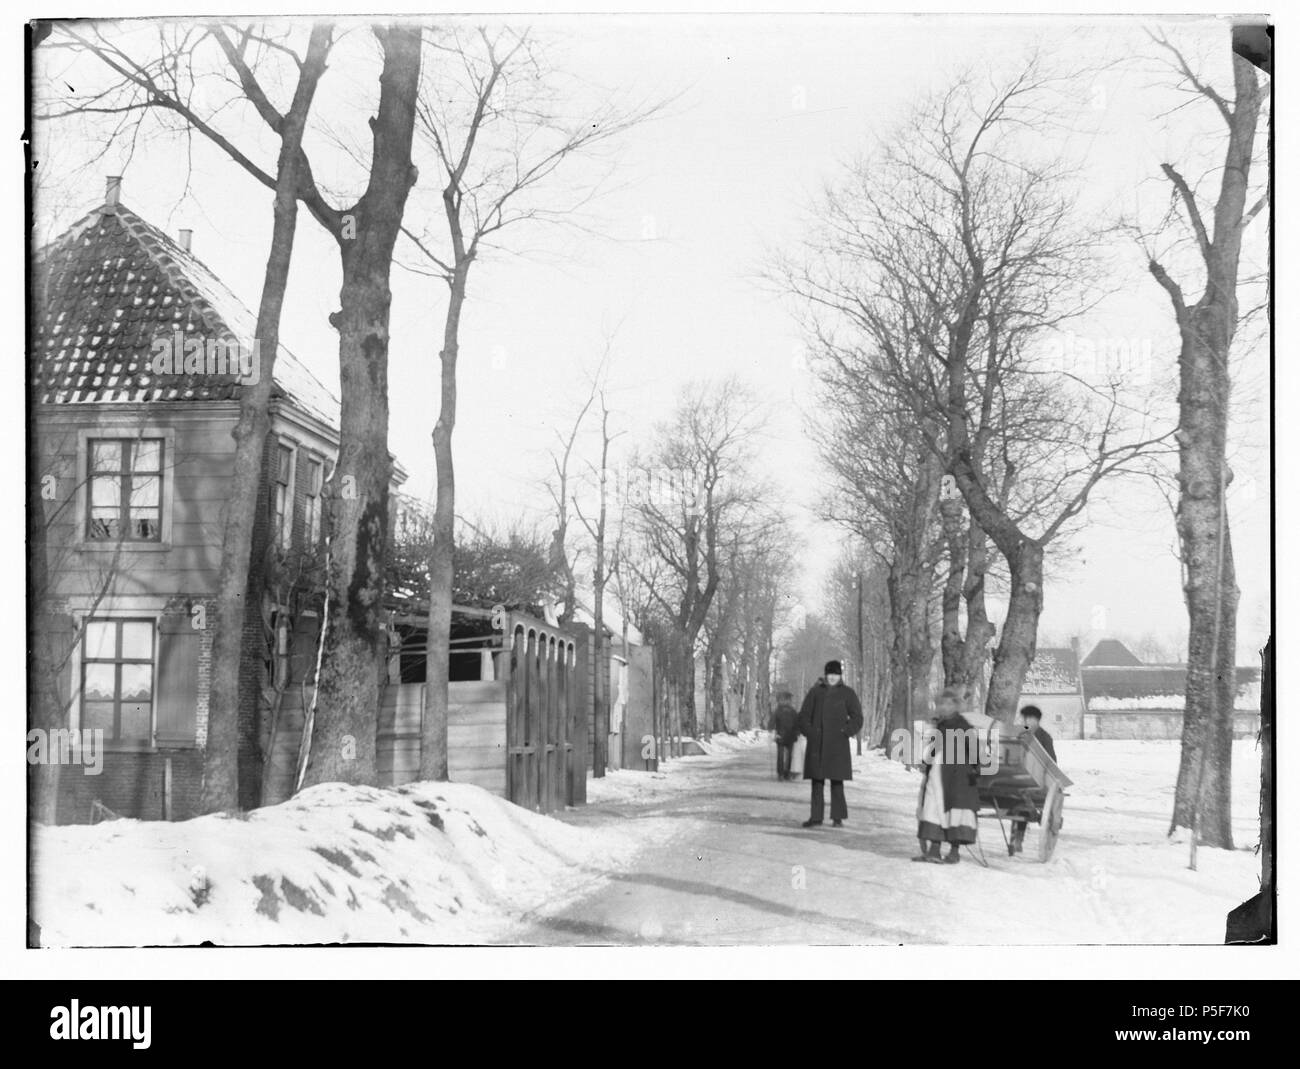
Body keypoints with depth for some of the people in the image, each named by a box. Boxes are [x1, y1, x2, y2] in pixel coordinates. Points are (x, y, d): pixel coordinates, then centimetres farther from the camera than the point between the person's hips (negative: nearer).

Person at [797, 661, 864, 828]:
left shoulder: (847, 693, 5)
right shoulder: (816, 692, 8)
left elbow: (857, 718, 6)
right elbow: (804, 714, 11)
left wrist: (845, 732, -6)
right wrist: (808, 732, -2)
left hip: (837, 745, -2)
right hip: (817, 744, 2)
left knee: (837, 782, -3)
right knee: (817, 780, 1)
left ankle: (838, 817, 2)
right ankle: (816, 816, 5)